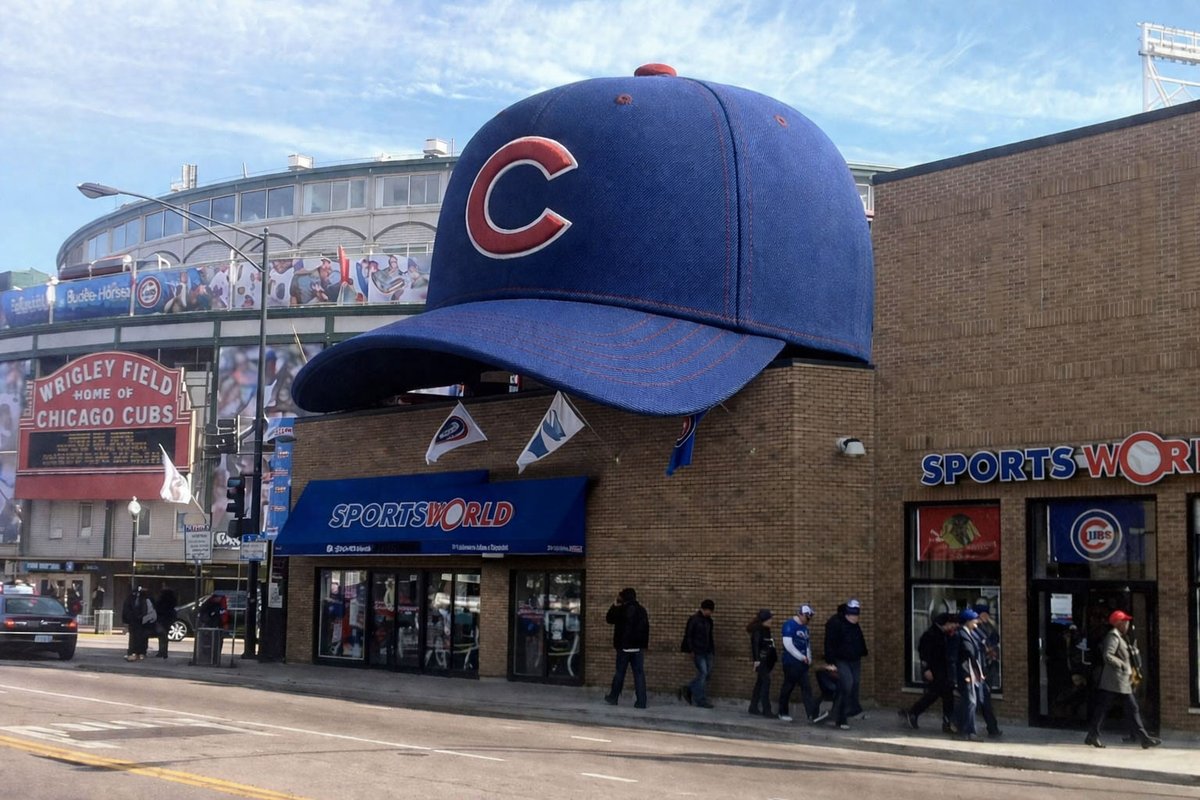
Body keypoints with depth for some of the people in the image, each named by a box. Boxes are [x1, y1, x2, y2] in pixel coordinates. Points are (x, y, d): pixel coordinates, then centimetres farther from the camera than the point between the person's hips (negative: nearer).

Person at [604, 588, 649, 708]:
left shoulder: (621, 609, -9)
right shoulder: (642, 610, 6)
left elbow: (609, 619, 6)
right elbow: (646, 628, 11)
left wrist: (615, 605, 12)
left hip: (624, 646, -3)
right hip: (638, 647, 3)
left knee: (620, 672, 8)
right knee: (639, 673, 1)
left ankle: (613, 698, 19)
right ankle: (641, 701, -5)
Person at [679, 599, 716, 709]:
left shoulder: (708, 621, 13)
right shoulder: (694, 619, -9)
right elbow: (688, 636, -9)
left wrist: (712, 645, 7)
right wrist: (691, 650, -13)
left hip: (707, 652, 8)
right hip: (698, 652, -8)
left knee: (708, 674, 6)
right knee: (702, 673, -9)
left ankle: (687, 690, 21)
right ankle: (701, 701, -3)